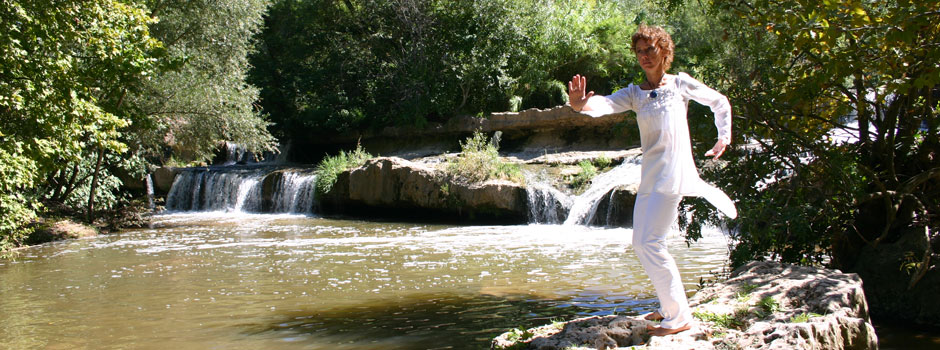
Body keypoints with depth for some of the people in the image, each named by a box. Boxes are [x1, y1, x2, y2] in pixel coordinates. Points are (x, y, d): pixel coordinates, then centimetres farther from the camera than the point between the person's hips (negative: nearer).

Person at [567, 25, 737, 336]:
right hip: (649, 175, 6)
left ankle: (679, 317, -6)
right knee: (641, 244, 9)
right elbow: (606, 104, -11)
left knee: (650, 243, -14)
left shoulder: (680, 84, 4)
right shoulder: (634, 93, 11)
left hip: (673, 170, -6)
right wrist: (581, 104, -32)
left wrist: (723, 139, 16)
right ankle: (669, 306, 26)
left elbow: (721, 103, 19)